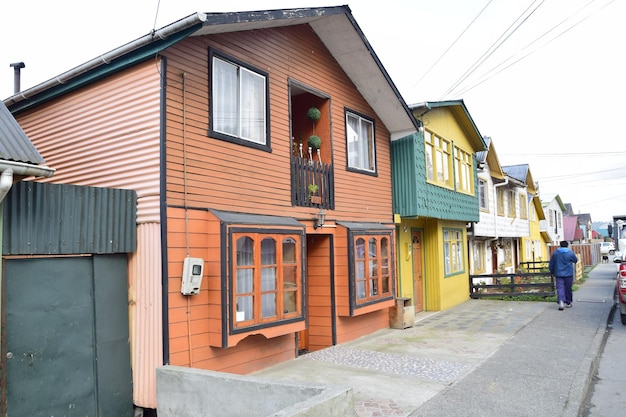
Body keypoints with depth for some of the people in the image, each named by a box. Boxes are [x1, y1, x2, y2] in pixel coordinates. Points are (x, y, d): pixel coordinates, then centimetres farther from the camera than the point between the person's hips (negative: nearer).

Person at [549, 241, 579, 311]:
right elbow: (576, 260, 13)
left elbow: (551, 264, 6)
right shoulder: (570, 253, -4)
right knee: (568, 288, 11)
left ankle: (561, 301, -25)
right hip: (568, 274, 0)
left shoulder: (555, 253, 2)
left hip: (558, 274, 0)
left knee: (560, 288, -4)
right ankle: (568, 303, 22)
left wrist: (552, 272, 18)